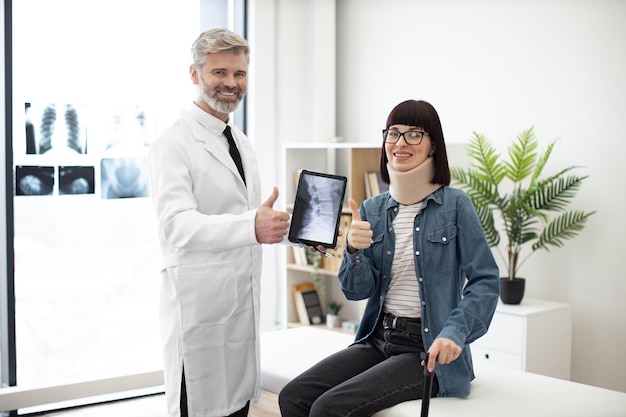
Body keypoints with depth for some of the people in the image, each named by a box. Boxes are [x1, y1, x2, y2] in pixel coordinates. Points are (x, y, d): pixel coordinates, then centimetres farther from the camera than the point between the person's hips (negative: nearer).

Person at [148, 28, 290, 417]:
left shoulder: (243, 143, 16)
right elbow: (177, 224, -26)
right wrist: (251, 226, -41)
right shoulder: (174, 144, -10)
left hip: (245, 300, 8)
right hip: (199, 303, -7)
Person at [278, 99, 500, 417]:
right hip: (378, 339, 5)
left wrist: (454, 332, -25)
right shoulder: (372, 210, 7)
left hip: (428, 350, -5)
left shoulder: (454, 205, -6)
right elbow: (356, 291, 4)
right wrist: (354, 250, -15)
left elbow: (485, 281, -10)